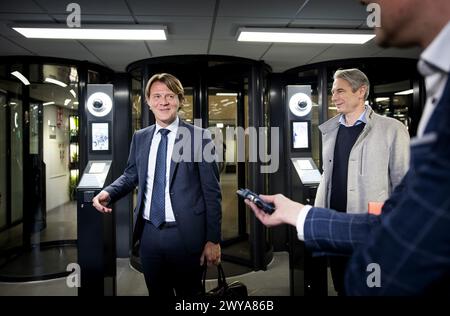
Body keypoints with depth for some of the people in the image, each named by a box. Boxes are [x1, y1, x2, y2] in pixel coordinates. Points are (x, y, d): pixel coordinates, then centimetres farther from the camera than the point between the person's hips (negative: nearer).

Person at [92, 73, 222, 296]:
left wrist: (213, 239, -8)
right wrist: (108, 193, -3)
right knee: (156, 292, 19)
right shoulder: (139, 138, 7)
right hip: (149, 233, 4)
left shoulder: (199, 137, -8)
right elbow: (131, 175, 18)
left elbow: (212, 192, -7)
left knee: (189, 293, 13)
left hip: (185, 234, -4)